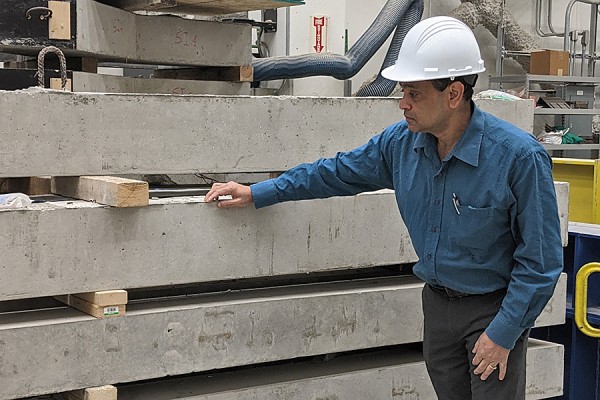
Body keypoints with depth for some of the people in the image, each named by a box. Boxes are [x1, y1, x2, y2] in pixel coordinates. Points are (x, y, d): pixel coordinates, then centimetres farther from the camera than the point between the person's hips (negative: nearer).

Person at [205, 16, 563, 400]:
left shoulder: (519, 156, -23)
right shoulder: (403, 141, -6)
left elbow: (540, 260, -17)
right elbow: (338, 172, 9)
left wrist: (503, 334, -19)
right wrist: (256, 193, 10)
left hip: (493, 309, -5)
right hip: (438, 304, 5)